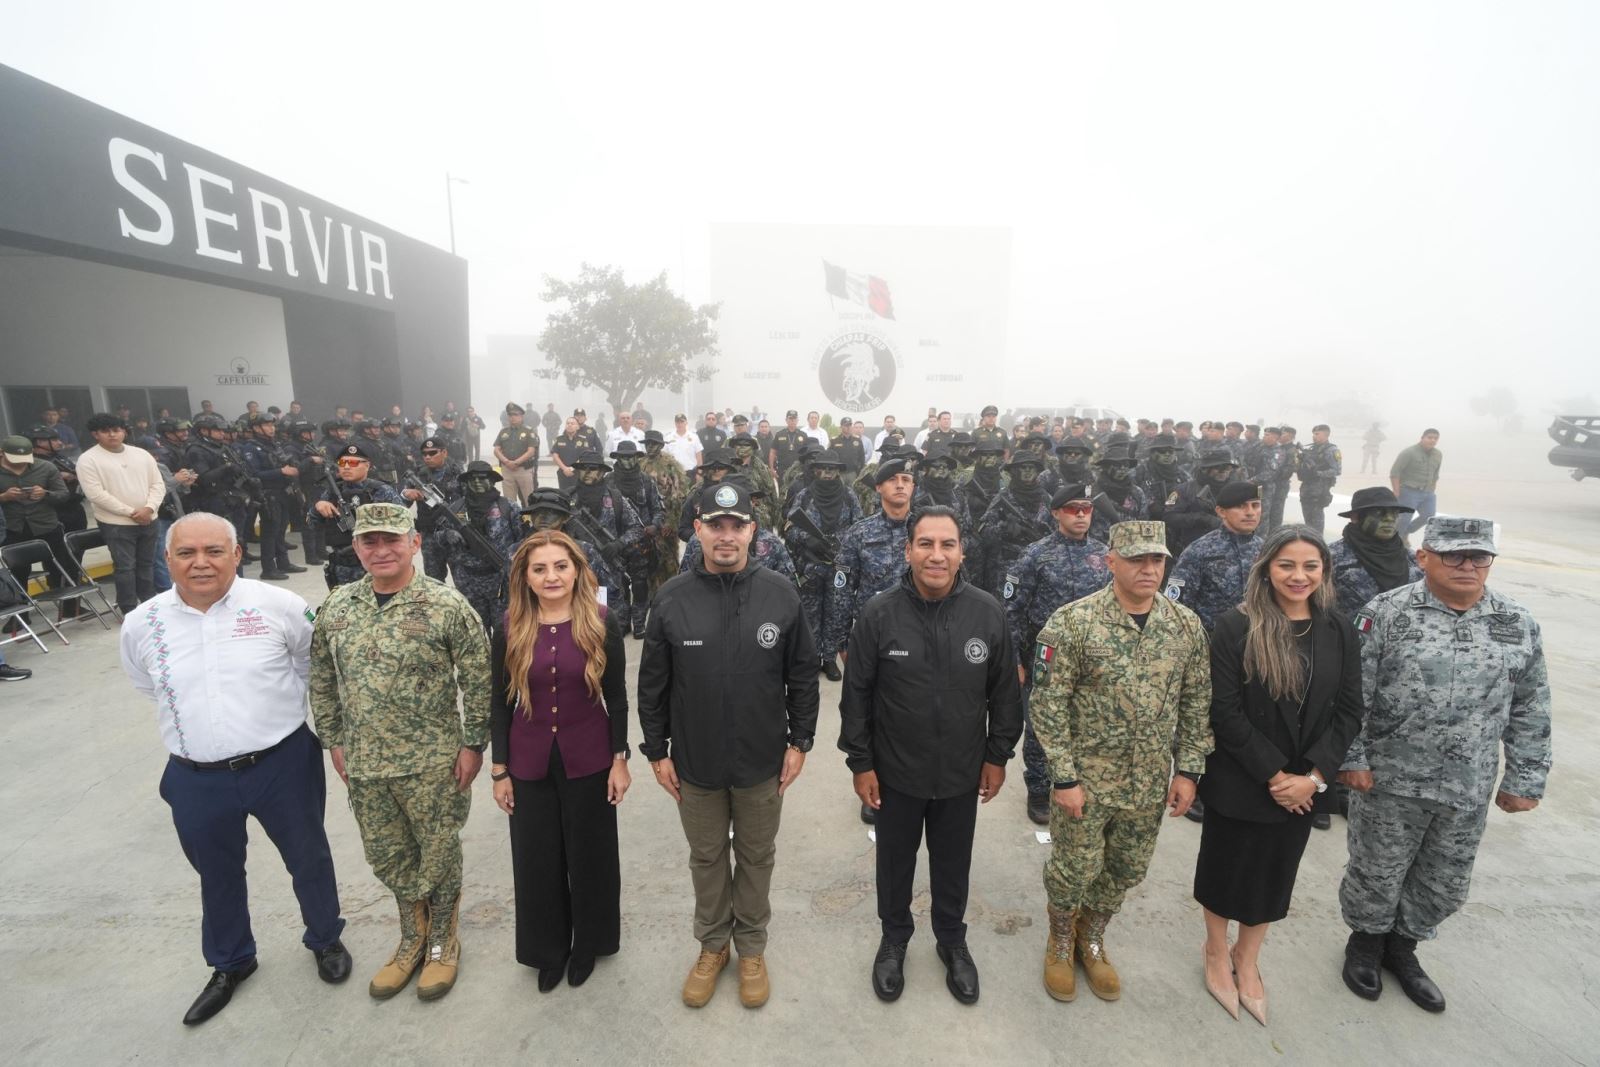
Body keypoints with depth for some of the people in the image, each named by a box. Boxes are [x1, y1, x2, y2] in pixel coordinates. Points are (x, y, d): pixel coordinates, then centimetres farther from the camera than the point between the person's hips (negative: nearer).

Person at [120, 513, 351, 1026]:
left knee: (308, 858, 16)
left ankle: (325, 939, 43)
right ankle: (229, 962, 49)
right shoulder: (141, 626, -6)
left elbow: (316, 665, 2)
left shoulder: (279, 606, -14)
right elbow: (149, 687, 14)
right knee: (217, 875, 23)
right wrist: (198, 719, 13)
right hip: (197, 780, 2)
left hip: (283, 765, -2)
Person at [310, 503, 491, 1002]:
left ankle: (442, 942, 36)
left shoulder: (446, 605, -16)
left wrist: (473, 743, -11)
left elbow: (477, 680, -12)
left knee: (439, 854, 11)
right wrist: (333, 740, 10)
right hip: (363, 761, 5)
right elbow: (322, 680, 11)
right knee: (387, 857, 20)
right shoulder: (336, 607, 0)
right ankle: (413, 937, 43)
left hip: (433, 761, -5)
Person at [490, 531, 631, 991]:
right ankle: (548, 948, 40)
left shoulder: (601, 624, -10)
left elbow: (617, 697, -4)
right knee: (537, 860, 15)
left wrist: (619, 760, -5)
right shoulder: (509, 627, -6)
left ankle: (587, 944, 40)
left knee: (589, 855, 14)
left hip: (588, 761, -1)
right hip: (529, 764, 2)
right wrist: (499, 770, 1)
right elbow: (499, 703, 1)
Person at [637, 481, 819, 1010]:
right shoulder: (671, 599, -10)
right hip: (695, 762, 0)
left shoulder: (780, 594, -10)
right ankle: (712, 945, 44)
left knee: (757, 856, 19)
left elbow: (802, 675, -2)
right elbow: (652, 683, -2)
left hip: (761, 761, 0)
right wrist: (657, 750, 0)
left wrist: (799, 741, -2)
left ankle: (751, 946, 43)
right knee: (706, 857, 20)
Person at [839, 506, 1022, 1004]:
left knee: (953, 865, 22)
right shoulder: (879, 614, -17)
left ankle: (953, 942, 48)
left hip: (962, 774, 1)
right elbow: (856, 694, -8)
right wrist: (860, 762, -5)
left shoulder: (988, 613, -13)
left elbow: (1004, 692, -1)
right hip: (895, 772, -1)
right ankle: (894, 938, 48)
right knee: (895, 862, 21)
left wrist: (998, 756, 4)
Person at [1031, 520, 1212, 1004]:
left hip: (1150, 782, 4)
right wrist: (1064, 777, -15)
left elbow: (1196, 704, 6)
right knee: (1074, 868, 12)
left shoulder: (1187, 626, -3)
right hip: (1086, 778, -4)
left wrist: (1187, 770, 3)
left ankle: (1092, 938, 46)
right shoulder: (1072, 622, -18)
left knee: (1126, 871, 20)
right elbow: (1048, 705, -15)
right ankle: (1060, 941, 40)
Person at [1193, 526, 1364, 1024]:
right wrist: (1273, 774, -15)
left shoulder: (1340, 631, -1)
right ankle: (1216, 953, 39)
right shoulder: (1235, 625, -15)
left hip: (1304, 786, 4)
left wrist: (1314, 776, -10)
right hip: (1239, 781, -4)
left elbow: (1349, 711, -1)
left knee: (1274, 872, 19)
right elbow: (1225, 712, -16)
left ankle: (1247, 960, 42)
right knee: (1226, 868, 14)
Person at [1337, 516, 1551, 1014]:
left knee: (1446, 884, 18)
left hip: (1469, 789, 4)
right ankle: (1365, 942, 37)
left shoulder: (1518, 623, 0)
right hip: (1389, 779, -4)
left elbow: (1530, 711, 8)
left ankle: (1401, 946, 41)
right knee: (1377, 874, 12)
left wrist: (1525, 779, 6)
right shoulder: (1386, 613, -12)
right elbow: (1352, 693, -10)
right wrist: (1351, 758, -11)